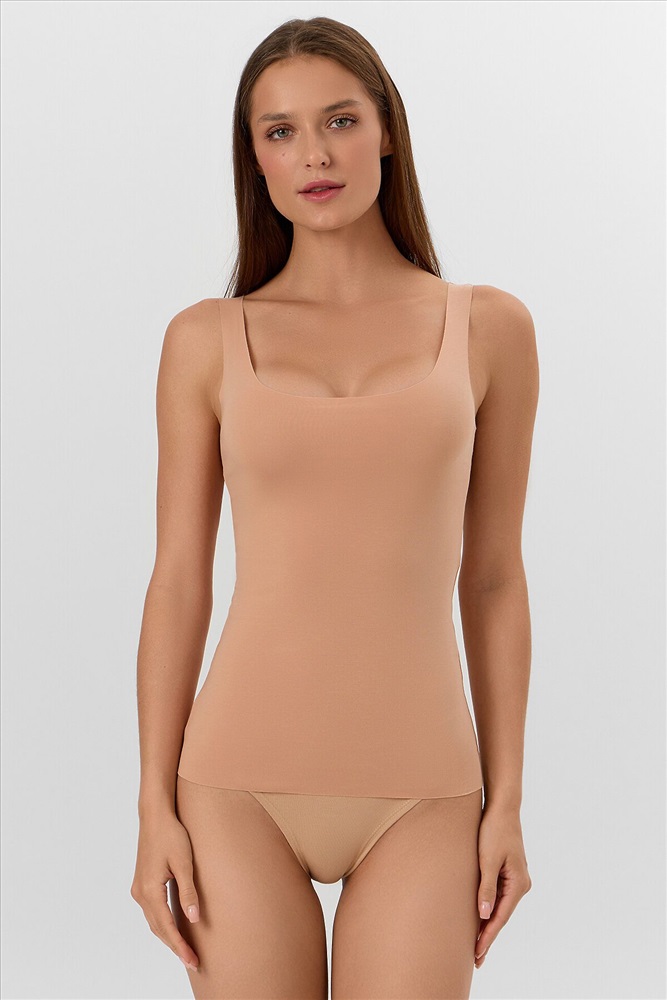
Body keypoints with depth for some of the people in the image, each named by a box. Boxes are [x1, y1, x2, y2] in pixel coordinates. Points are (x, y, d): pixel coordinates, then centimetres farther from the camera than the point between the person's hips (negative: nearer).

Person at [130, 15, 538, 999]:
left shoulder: (489, 328, 4)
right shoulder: (207, 340, 3)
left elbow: (493, 580, 6)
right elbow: (178, 582, 3)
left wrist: (507, 800, 3)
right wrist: (155, 808, -1)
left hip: (421, 791, 0)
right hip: (245, 779, 0)